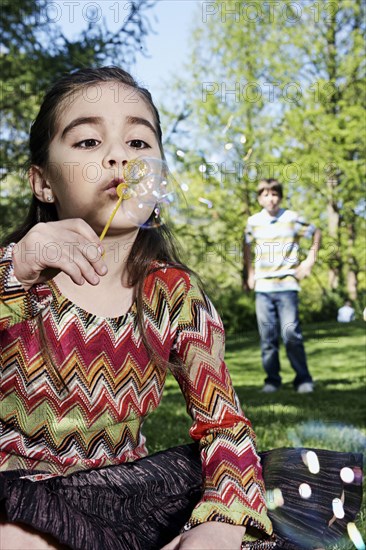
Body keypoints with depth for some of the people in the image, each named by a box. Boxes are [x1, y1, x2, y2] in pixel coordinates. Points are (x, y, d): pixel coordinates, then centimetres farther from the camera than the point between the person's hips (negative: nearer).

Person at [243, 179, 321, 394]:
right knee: (267, 336, 4)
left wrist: (310, 261, 5)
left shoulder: (292, 218, -2)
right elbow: (247, 246, 23)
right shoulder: (254, 221, 6)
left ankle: (303, 378, 3)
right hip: (262, 287, 3)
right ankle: (272, 379, 14)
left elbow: (316, 233, 12)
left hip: (287, 285, -3)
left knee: (291, 332, -9)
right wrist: (249, 273, 16)